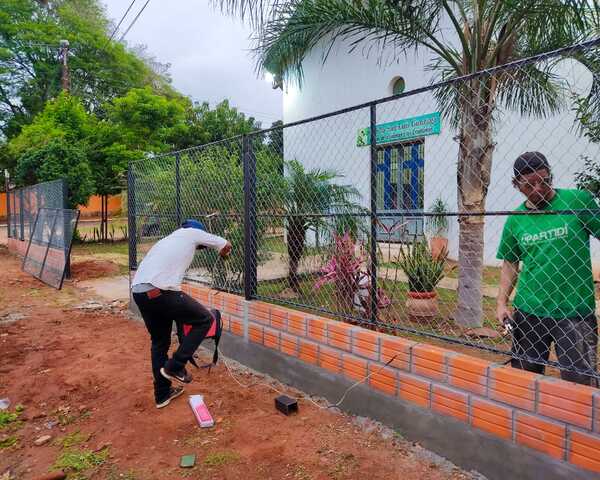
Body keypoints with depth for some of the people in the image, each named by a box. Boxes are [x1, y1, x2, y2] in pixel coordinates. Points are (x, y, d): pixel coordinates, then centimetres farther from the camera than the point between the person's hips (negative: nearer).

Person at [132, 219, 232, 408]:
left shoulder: (167, 239, 32)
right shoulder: (192, 233, 13)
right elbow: (226, 246, 18)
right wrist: (223, 254, 43)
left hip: (137, 292, 8)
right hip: (160, 291, -8)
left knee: (159, 341, 23)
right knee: (204, 319, 8)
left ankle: (162, 394, 33)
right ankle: (174, 367, 8)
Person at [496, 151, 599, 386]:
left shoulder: (578, 200, -5)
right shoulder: (515, 220, 4)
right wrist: (502, 302, 3)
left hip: (575, 312, -3)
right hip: (527, 312, 3)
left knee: (579, 382, 0)